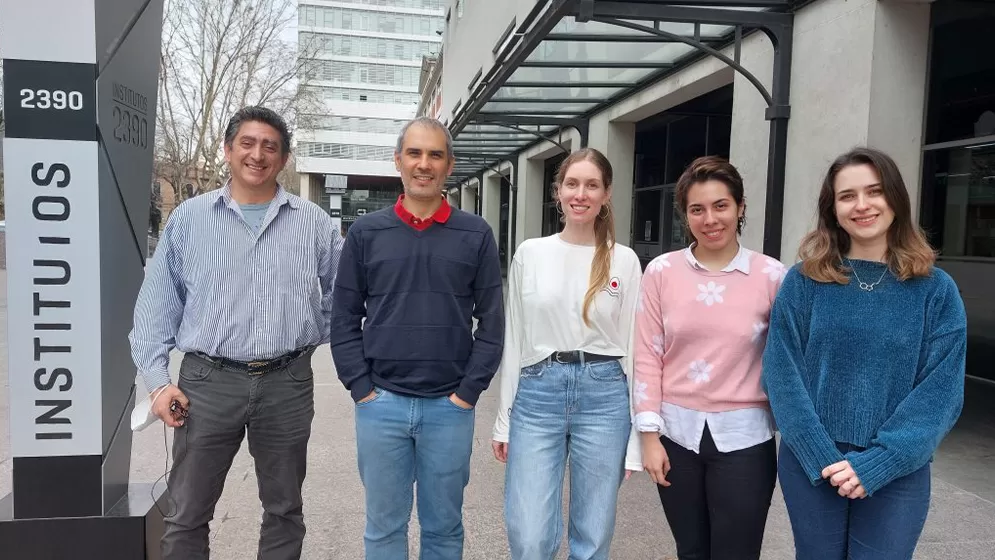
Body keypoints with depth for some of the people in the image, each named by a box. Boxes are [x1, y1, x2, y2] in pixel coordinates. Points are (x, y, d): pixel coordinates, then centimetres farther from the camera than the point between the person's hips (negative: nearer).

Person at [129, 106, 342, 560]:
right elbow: (156, 307, 5)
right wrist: (157, 380, -1)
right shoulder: (188, 218, 4)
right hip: (208, 383, 0)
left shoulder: (313, 222, 4)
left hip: (288, 385, 1)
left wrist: (314, 338, 5)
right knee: (187, 515, 10)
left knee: (284, 509, 15)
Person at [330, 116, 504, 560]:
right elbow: (344, 318, 3)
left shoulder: (476, 235, 1)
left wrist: (469, 391, -5)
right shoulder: (366, 232, 3)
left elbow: (491, 321, 0)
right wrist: (360, 388, -4)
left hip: (450, 407, 0)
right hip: (381, 404, 0)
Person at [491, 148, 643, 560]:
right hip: (538, 392, 1)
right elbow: (514, 340, 8)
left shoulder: (624, 260, 2)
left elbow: (633, 346, 2)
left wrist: (635, 436, 0)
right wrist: (504, 417, 7)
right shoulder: (529, 253, 5)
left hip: (604, 395, 0)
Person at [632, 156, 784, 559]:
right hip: (677, 433, 2)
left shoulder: (771, 275, -5)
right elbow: (647, 356, -1)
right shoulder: (661, 271, -2)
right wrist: (649, 434, -3)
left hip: (743, 437, -1)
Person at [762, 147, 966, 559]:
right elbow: (782, 374, -5)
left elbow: (941, 392, -6)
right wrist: (823, 458, -14)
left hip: (897, 473, 0)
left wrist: (876, 463, -15)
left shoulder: (936, 290, -2)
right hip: (810, 466, 0)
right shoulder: (803, 282, -3)